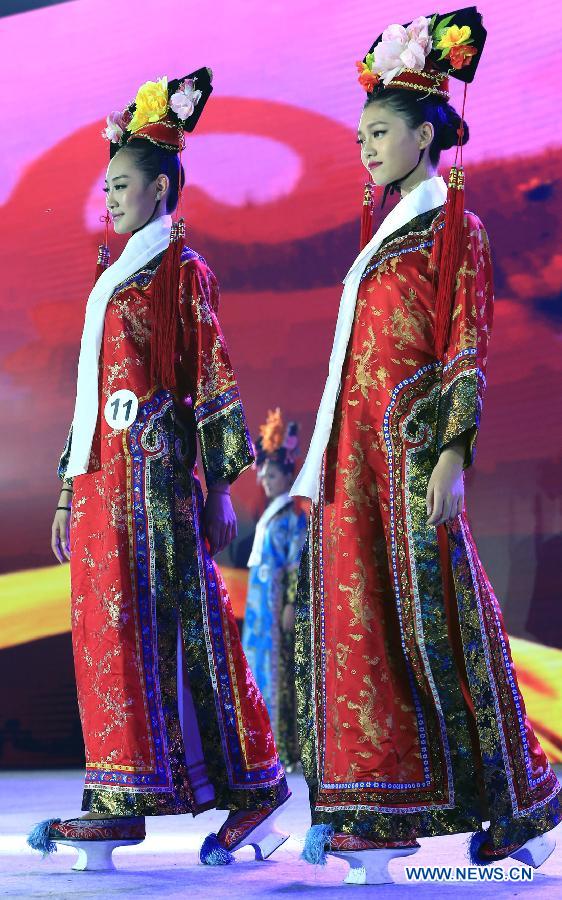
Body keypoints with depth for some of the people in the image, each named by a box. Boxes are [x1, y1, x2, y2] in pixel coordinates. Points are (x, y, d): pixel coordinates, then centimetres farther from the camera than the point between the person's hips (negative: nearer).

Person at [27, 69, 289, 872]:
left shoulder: (180, 266, -1)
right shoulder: (114, 277, 23)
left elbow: (212, 376, -7)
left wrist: (218, 484, -13)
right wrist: (71, 492, 18)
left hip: (154, 468, -8)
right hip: (104, 474, 8)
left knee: (152, 620, -10)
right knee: (107, 625, 4)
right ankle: (122, 802, 8)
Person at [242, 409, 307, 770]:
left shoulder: (293, 515, -8)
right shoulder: (270, 515, 18)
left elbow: (298, 562, -14)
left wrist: (291, 604, -19)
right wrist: (256, 603, 18)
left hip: (279, 602, -9)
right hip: (260, 603, 9)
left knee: (280, 672, -10)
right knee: (263, 671, 8)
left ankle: (288, 752, -9)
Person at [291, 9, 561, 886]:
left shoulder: (453, 224, -2)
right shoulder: (388, 231, 21)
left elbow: (466, 351, -10)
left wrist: (453, 455, -19)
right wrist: (321, 464, 16)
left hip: (414, 449, -8)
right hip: (358, 451, 8)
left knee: (433, 618, -5)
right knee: (358, 617, 3)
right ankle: (379, 811, 7)